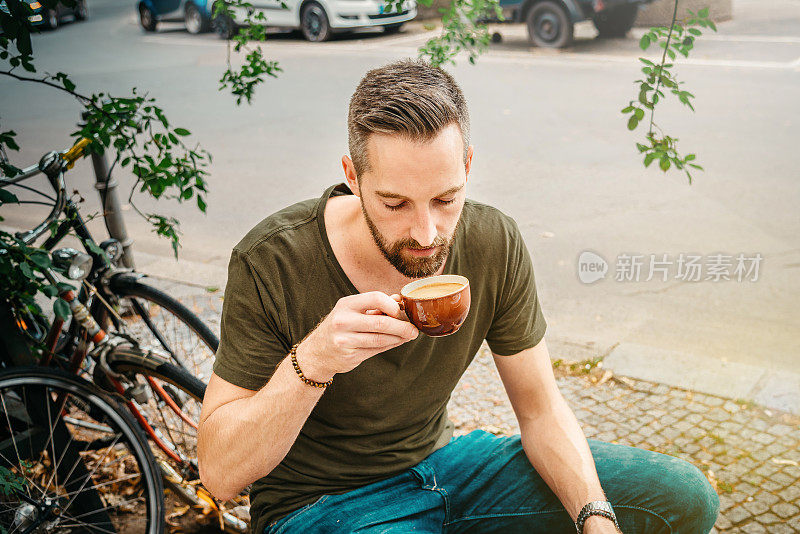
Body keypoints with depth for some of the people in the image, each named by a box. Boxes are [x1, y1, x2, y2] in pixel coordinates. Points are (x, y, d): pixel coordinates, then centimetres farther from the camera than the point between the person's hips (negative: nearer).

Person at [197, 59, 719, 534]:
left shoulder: (494, 244, -13)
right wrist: (312, 362, -36)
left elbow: (540, 410, -3)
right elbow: (219, 472, -20)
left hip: (442, 457, 5)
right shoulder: (270, 264, -23)